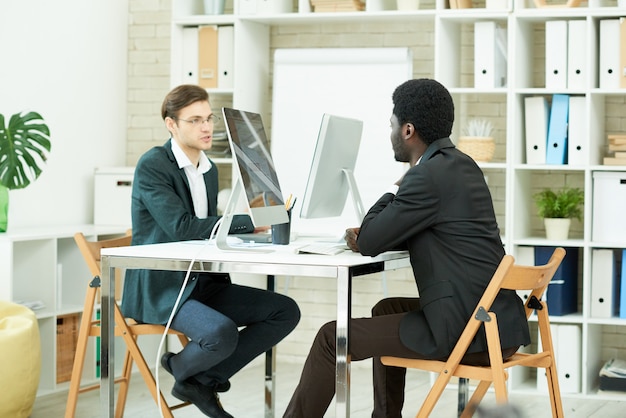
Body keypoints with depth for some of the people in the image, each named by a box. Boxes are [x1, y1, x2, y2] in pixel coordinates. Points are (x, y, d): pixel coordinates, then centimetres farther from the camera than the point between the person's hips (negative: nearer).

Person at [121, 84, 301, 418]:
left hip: (202, 282, 8)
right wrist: (247, 223, -26)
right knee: (221, 333, -34)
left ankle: (203, 379, 0)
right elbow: (181, 227, -24)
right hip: (160, 289, -8)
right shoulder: (152, 165, -12)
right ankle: (181, 369, 1)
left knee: (285, 311, -5)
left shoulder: (209, 169, 13)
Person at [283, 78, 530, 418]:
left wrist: (394, 192, 5)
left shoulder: (428, 176, -16)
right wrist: (367, 236, 10)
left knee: (331, 337, -1)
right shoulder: (459, 164, 13)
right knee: (386, 310, 33)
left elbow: (369, 243, -11)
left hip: (469, 332, -10)